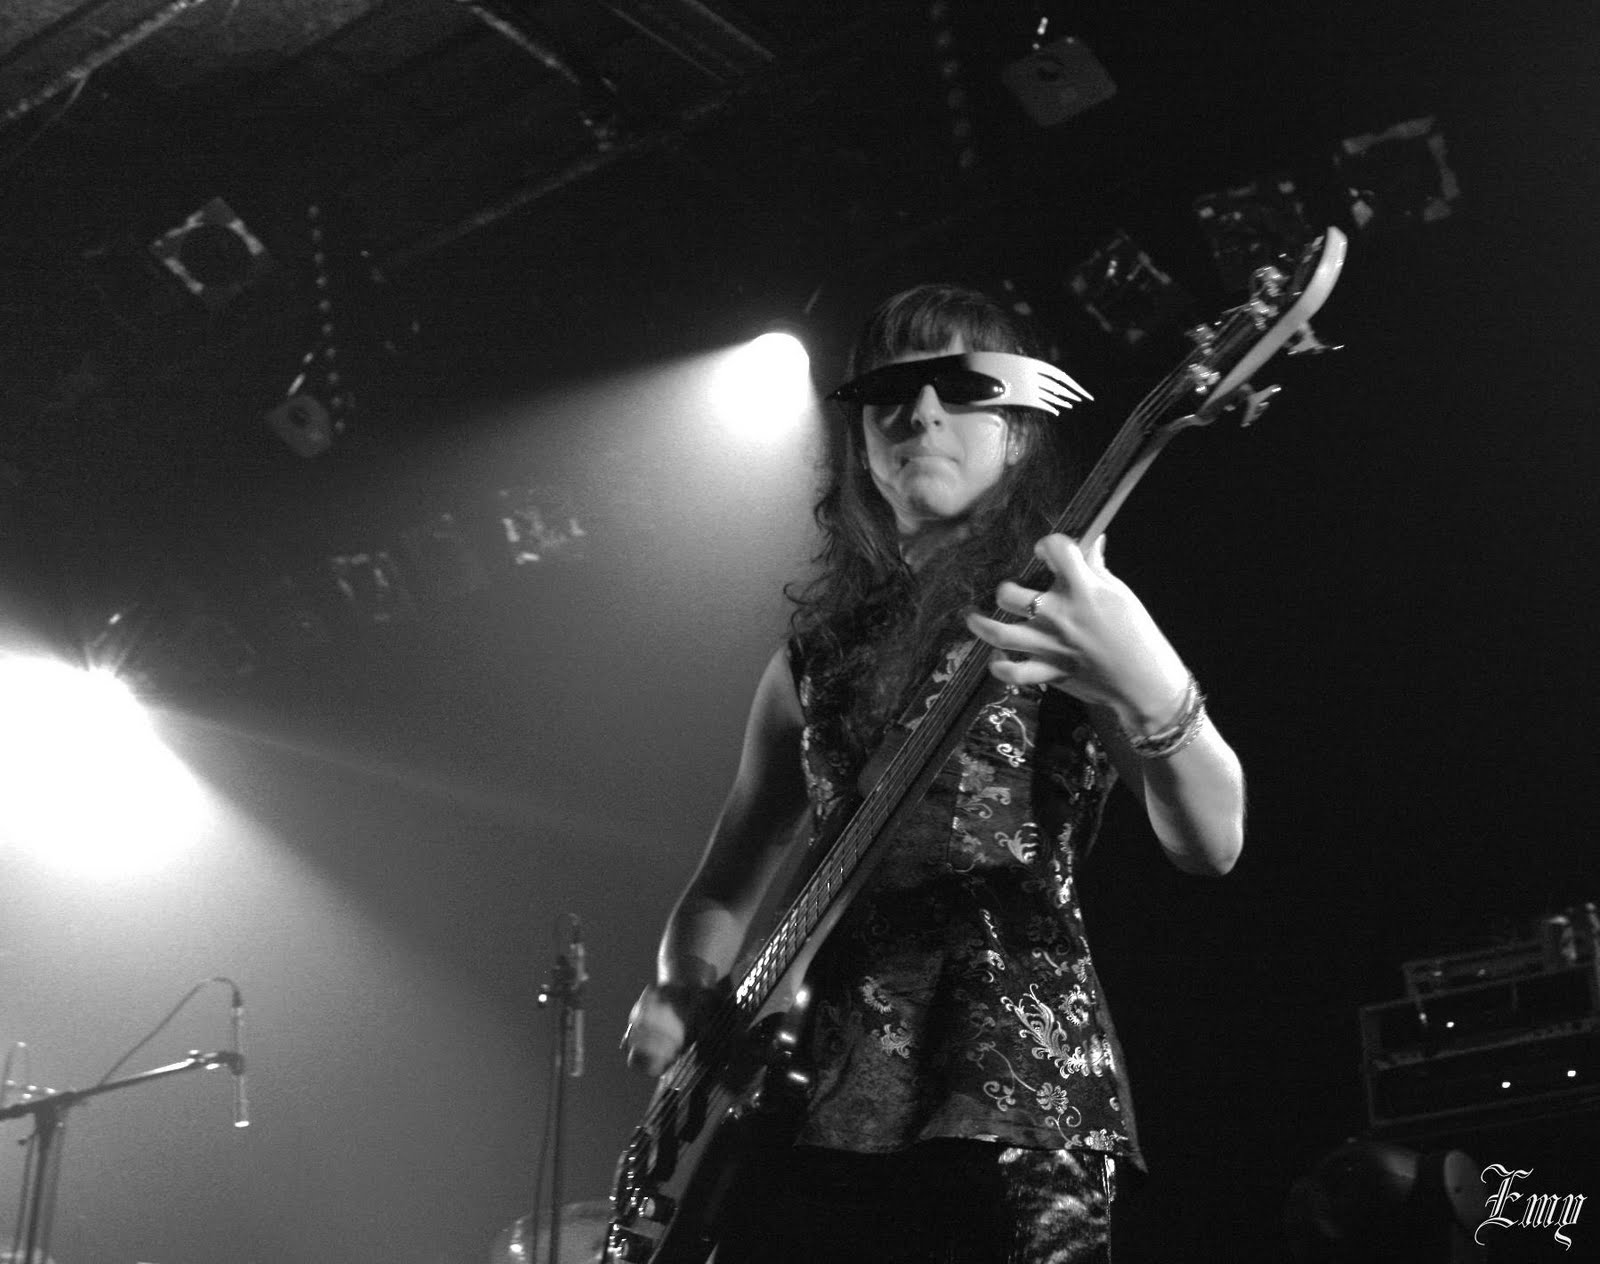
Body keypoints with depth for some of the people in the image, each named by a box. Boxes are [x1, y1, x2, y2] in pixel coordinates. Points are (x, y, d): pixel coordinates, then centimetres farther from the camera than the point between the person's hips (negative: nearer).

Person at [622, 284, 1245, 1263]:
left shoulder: (1071, 611, 4)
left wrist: (1149, 690, -31)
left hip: (1009, 1100, -4)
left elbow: (1212, 843, -11)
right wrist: (683, 993, 2)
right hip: (809, 1101, 4)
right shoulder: (816, 657, 17)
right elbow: (724, 891, 24)